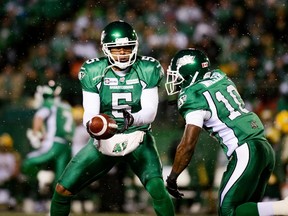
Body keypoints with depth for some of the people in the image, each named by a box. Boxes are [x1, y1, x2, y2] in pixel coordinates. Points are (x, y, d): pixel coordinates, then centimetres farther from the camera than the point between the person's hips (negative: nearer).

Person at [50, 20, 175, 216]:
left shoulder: (147, 70, -10)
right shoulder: (93, 72, -8)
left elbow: (150, 111, -16)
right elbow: (90, 113, -11)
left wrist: (132, 120, -39)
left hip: (138, 137, -2)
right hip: (105, 138, 2)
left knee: (157, 189, -24)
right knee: (63, 189, -4)